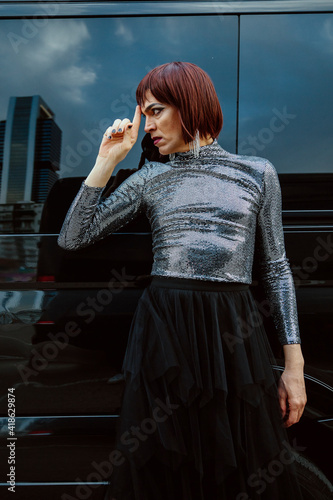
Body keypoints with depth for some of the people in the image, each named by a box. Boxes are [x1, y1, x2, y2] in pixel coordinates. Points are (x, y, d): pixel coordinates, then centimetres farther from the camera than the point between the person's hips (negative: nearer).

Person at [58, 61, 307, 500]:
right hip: (164, 332, 1)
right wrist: (107, 162, 0)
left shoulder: (257, 173, 5)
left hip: (235, 333, -1)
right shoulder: (149, 180, 8)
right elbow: (72, 238, 5)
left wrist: (294, 364, 1)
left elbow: (275, 269, 5)